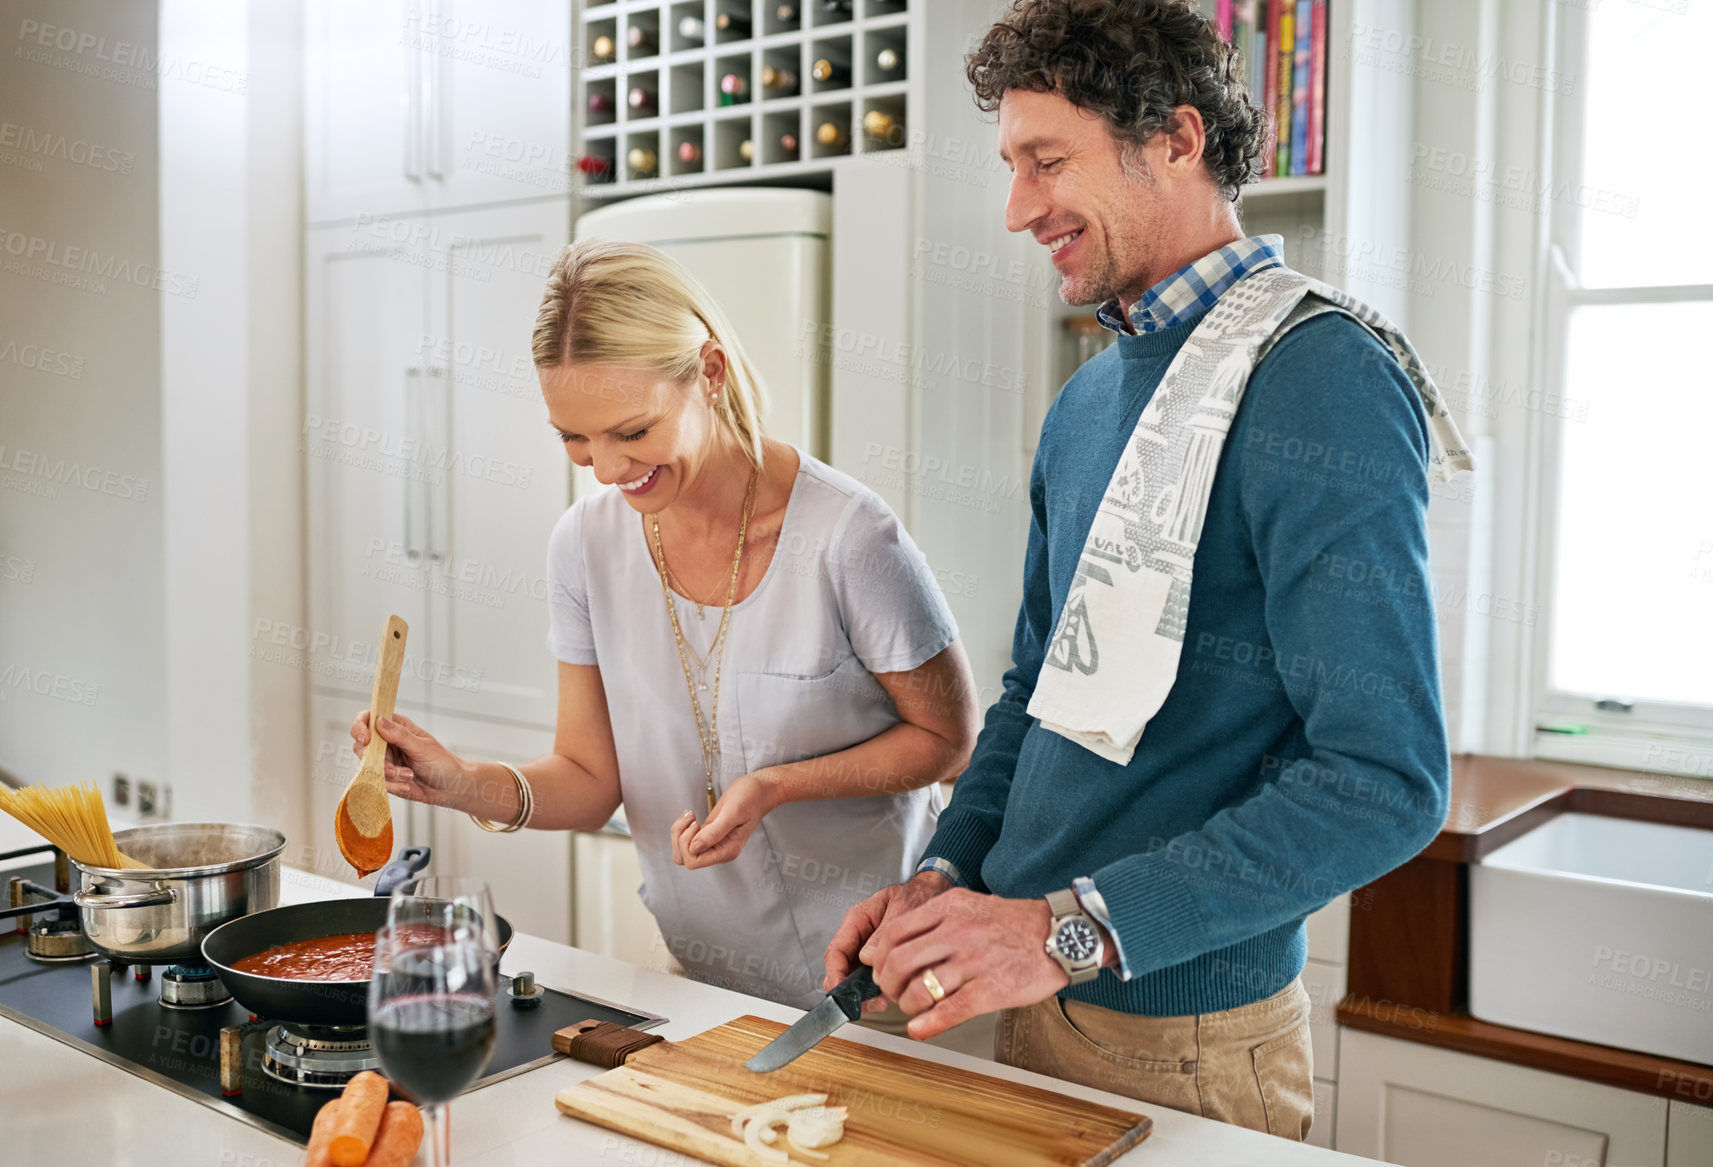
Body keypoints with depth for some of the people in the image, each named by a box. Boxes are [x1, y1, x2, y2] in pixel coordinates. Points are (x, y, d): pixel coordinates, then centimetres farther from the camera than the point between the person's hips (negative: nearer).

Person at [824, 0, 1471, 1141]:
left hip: (1184, 1032, -7)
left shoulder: (1317, 380, -18)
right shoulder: (1087, 402, 9)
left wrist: (1074, 928, -26)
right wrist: (948, 875, 2)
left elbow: (1384, 778, -24)